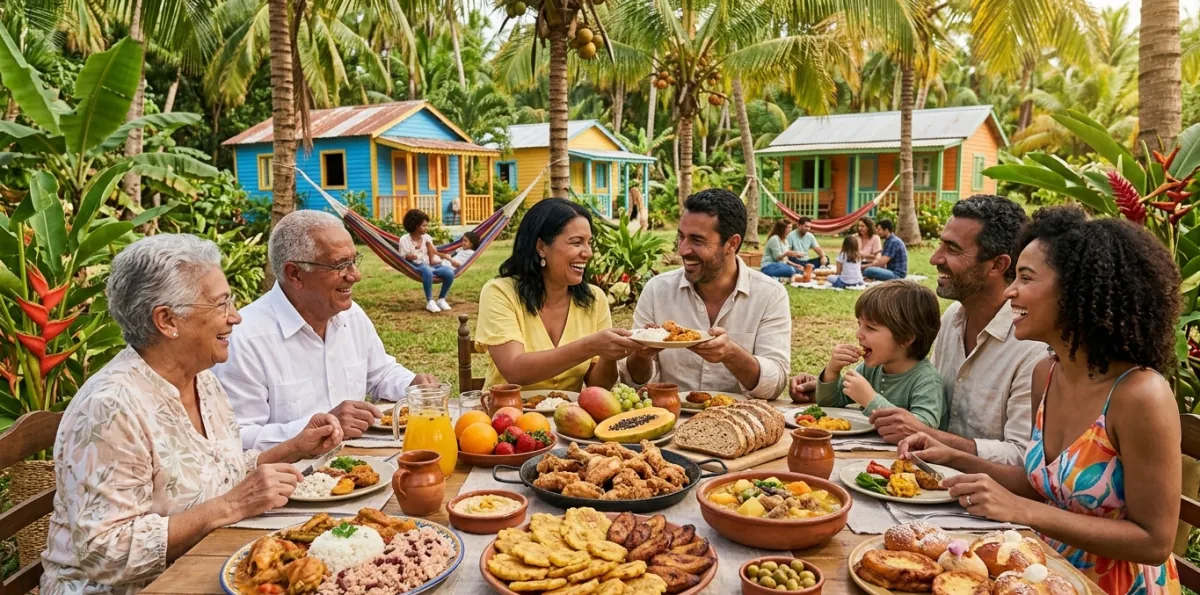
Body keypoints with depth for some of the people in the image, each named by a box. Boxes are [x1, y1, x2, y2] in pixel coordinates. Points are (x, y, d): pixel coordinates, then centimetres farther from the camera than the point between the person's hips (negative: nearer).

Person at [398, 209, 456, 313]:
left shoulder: (427, 237, 11)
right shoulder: (404, 239, -1)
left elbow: (432, 255, 10)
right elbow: (402, 258, -2)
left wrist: (429, 246, -8)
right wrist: (408, 257, -23)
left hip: (429, 266, 5)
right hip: (415, 267, -4)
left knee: (449, 272, -25)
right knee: (427, 270, -43)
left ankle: (441, 299, -2)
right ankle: (430, 302, -29)